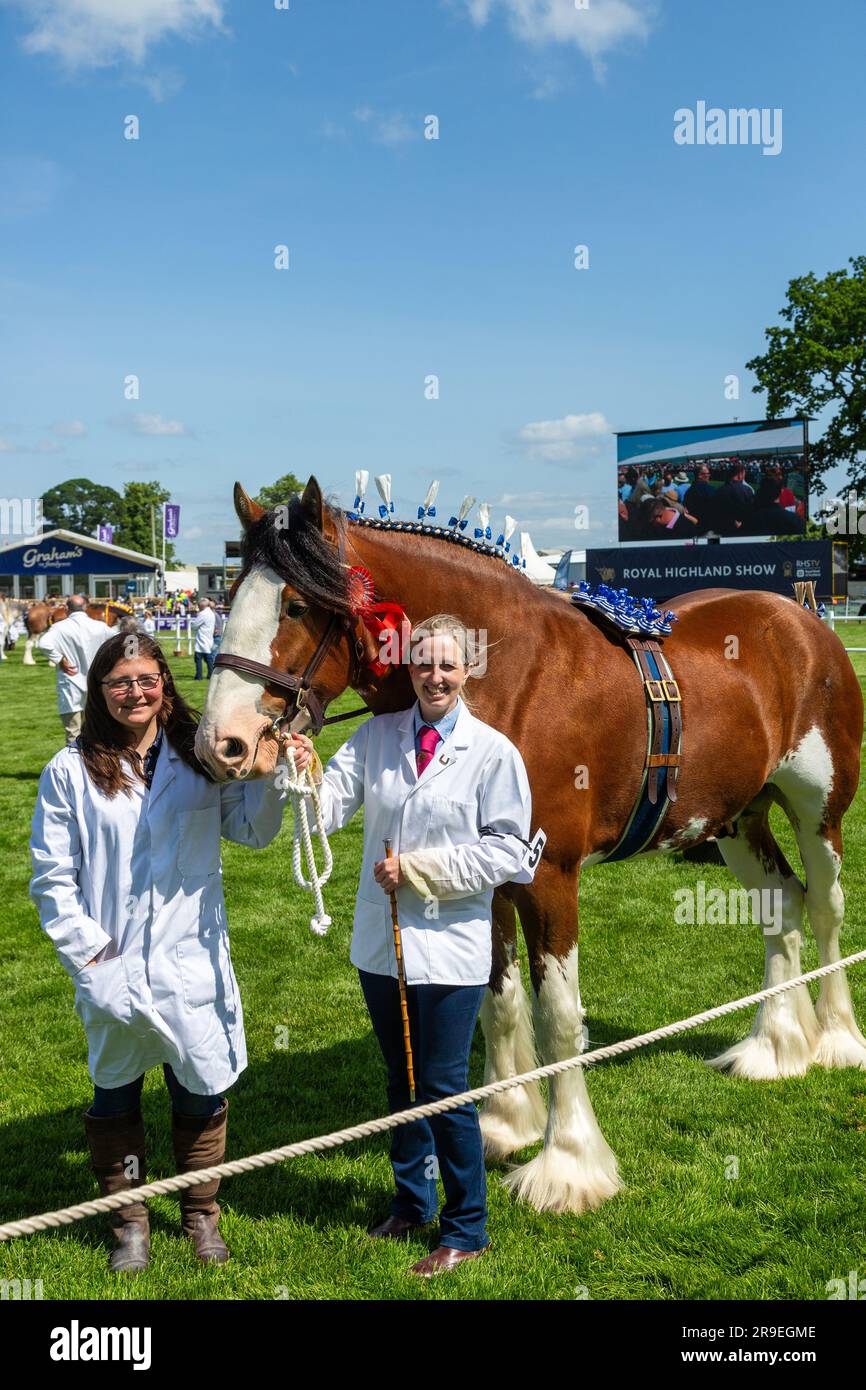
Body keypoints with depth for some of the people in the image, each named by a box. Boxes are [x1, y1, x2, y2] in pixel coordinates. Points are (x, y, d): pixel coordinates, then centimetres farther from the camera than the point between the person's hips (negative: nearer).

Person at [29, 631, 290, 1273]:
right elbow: (53, 879, -2)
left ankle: (201, 1213, 36)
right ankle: (129, 1220, 36)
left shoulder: (200, 757, -1)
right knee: (116, 1097, 15)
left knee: (202, 1094, 14)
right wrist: (88, 953, -9)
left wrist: (272, 781, -14)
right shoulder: (71, 772, -4)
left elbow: (252, 831, 4)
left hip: (193, 963, 1)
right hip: (114, 971, -1)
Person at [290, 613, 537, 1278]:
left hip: (451, 945, -4)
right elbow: (332, 808, -7)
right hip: (381, 941, 5)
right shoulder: (377, 735, 1)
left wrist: (419, 869, -17)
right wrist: (308, 774, -28)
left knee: (444, 1087, 3)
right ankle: (412, 1202, 39)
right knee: (402, 1080, 20)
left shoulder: (494, 751, -9)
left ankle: (467, 1229, 21)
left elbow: (506, 852, -12)